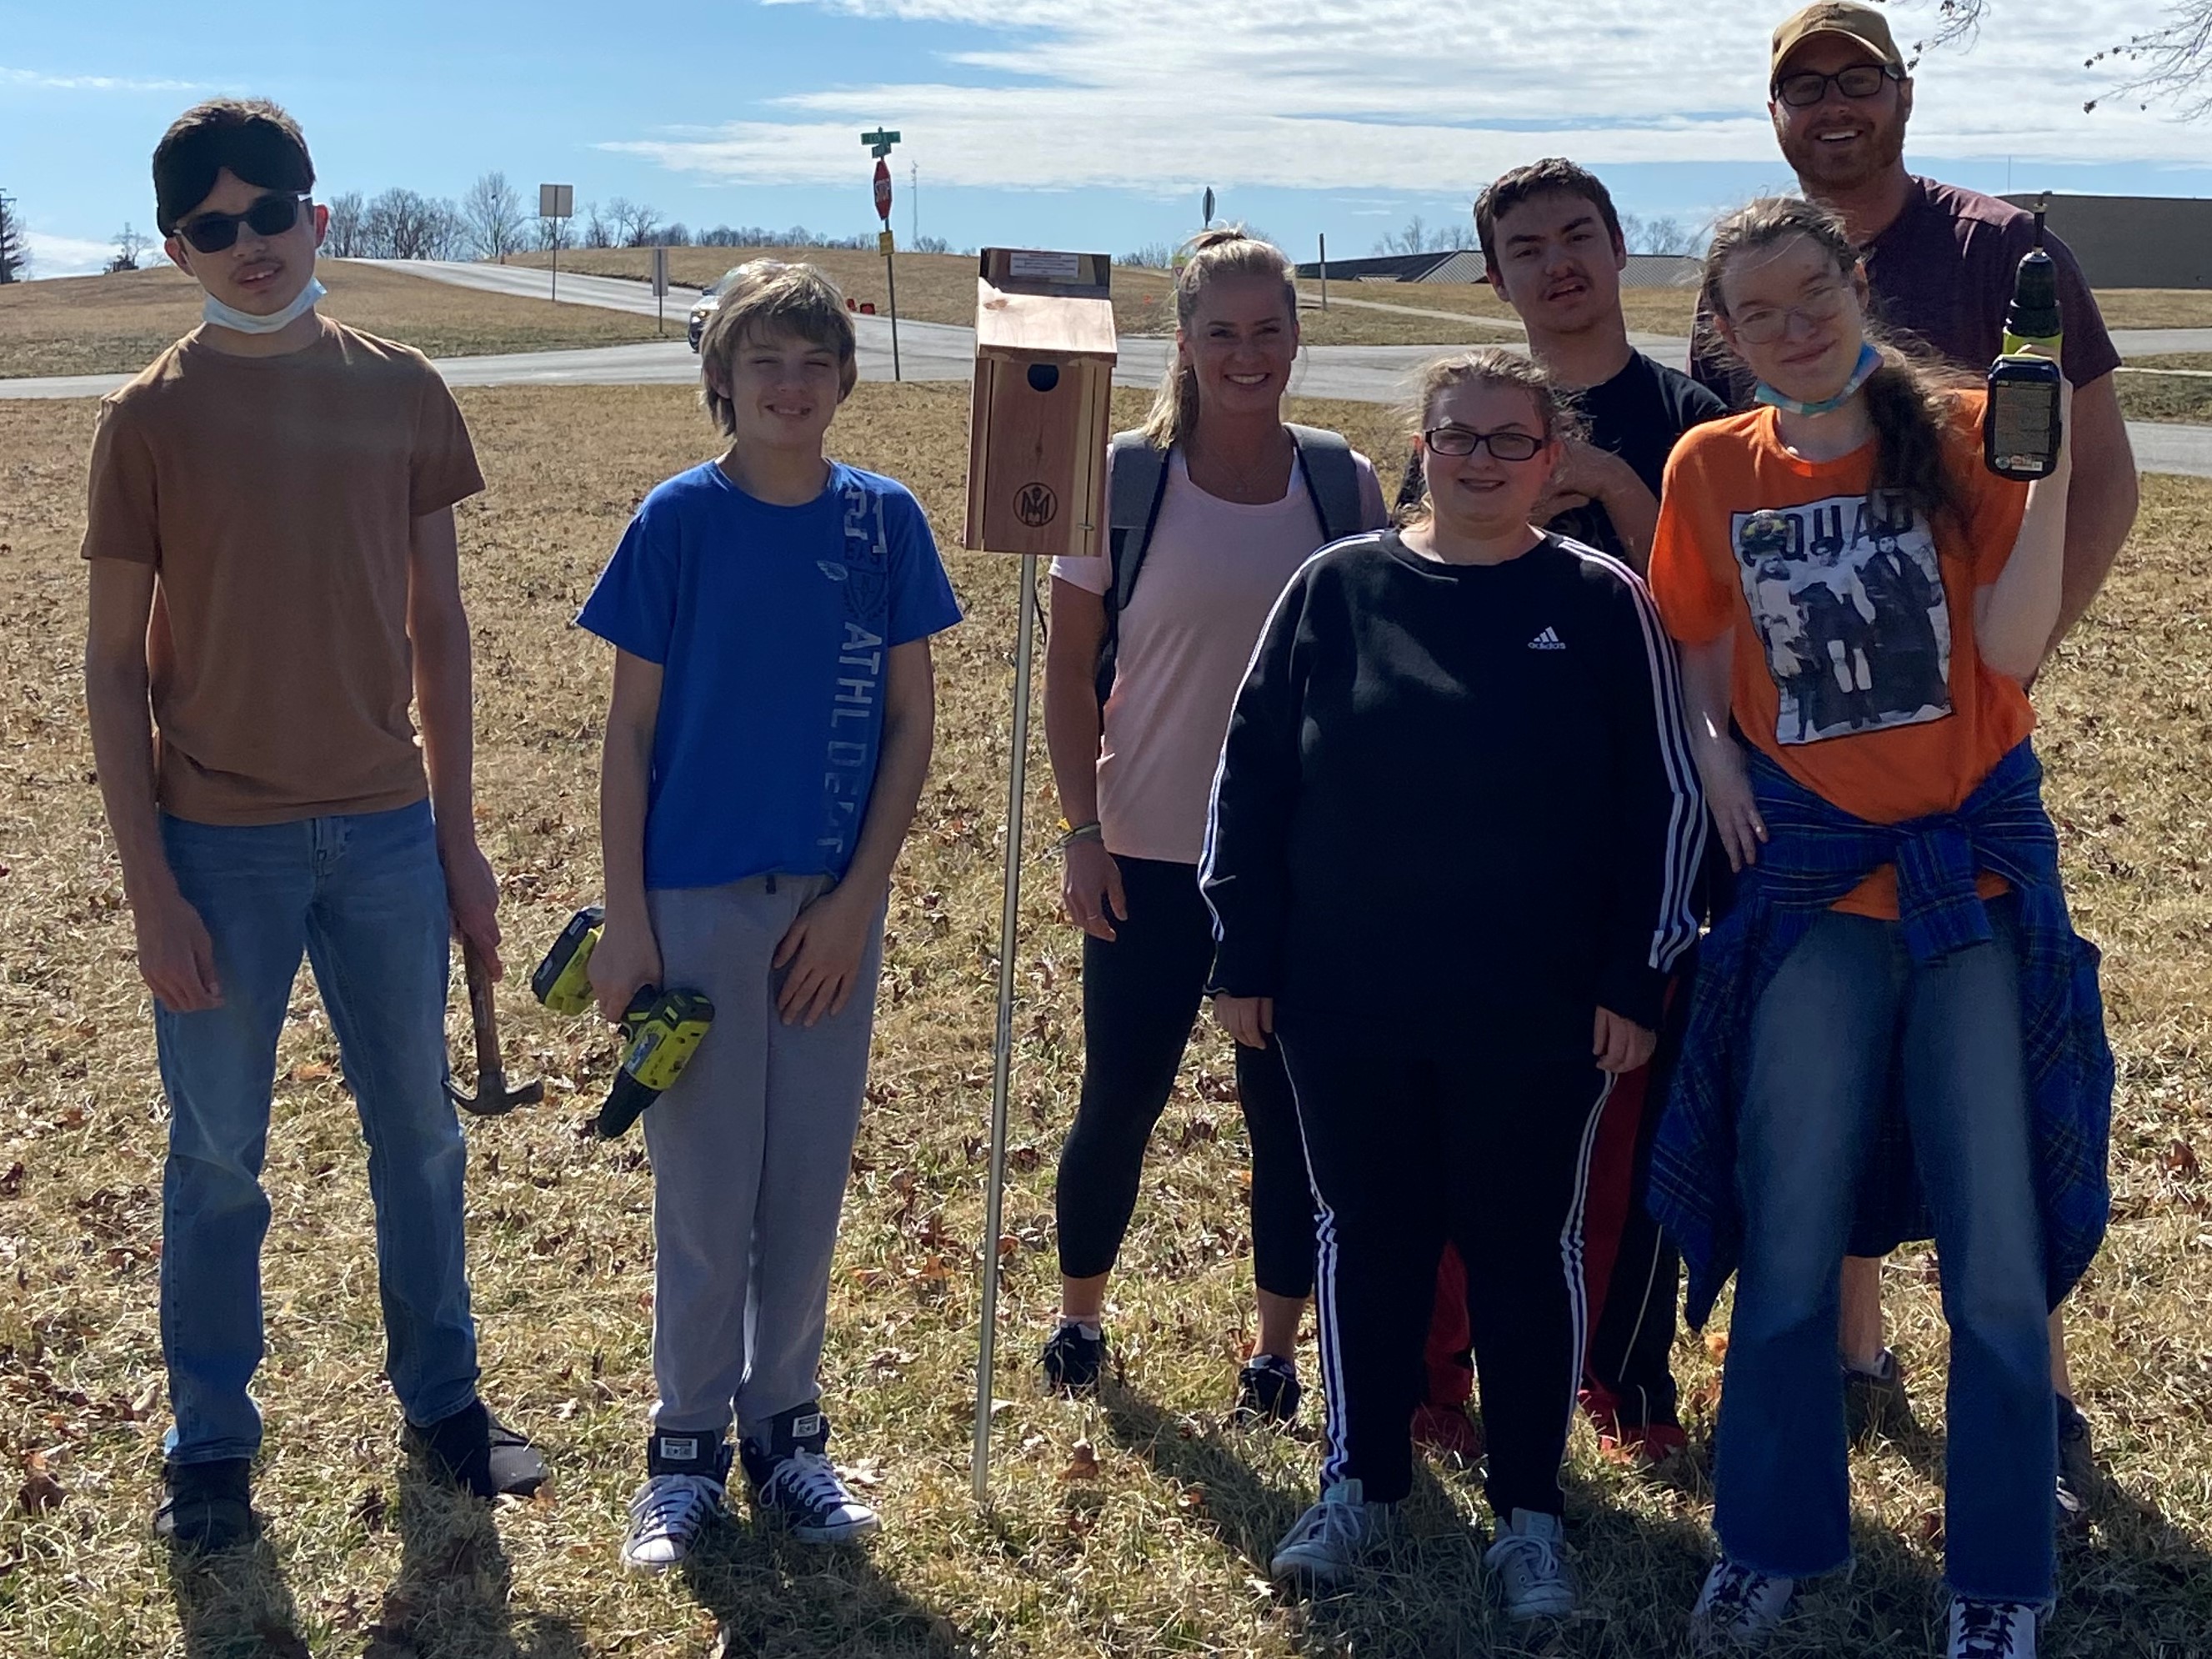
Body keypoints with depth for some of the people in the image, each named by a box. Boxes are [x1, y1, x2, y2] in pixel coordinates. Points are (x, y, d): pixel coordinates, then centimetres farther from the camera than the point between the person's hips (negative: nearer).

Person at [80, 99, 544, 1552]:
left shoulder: (401, 392, 1)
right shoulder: (153, 419, -6)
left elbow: (438, 624, 7)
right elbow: (115, 664, -5)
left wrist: (457, 831, 5)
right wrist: (151, 887, -9)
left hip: (386, 830, 3)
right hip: (222, 844, -2)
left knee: (420, 1133, 14)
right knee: (218, 1157, 9)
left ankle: (443, 1395, 32)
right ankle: (212, 1443, 26)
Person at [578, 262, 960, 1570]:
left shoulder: (885, 520, 0)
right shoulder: (681, 519, -4)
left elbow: (911, 724, 2)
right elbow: (632, 729, -2)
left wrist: (858, 896, -5)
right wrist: (626, 919, -6)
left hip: (834, 901, 2)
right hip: (698, 898, -2)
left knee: (809, 1176, 11)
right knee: (705, 1185, 6)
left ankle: (787, 1426, 26)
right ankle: (689, 1443, 21)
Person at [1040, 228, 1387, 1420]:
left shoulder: (1344, 485, 1)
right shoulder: (1126, 479, -4)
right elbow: (1071, 663, 0)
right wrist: (1082, 828, -6)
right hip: (1150, 853, -1)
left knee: (1289, 1108, 6)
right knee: (1120, 1100, 8)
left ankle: (1276, 1351, 22)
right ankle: (1078, 1319, 30)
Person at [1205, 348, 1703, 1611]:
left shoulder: (1603, 603, -2)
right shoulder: (1338, 587, 1)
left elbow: (1665, 800, 0)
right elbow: (1252, 778, 4)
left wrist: (1638, 978, -4)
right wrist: (1246, 957, 2)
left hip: (1539, 1015, -1)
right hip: (1346, 1007, 2)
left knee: (1528, 1246, 9)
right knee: (1368, 1236, 13)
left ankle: (1531, 1510, 24)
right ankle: (1362, 1480, 30)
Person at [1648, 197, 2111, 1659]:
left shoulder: (1962, 428, -5)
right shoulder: (1714, 468, 1)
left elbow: (2011, 643, -15)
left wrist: (2054, 455, -23)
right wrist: (1714, 752, -5)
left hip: (1981, 875, -1)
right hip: (1808, 882, 2)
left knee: (2001, 1250, 1)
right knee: (1788, 1240, 7)